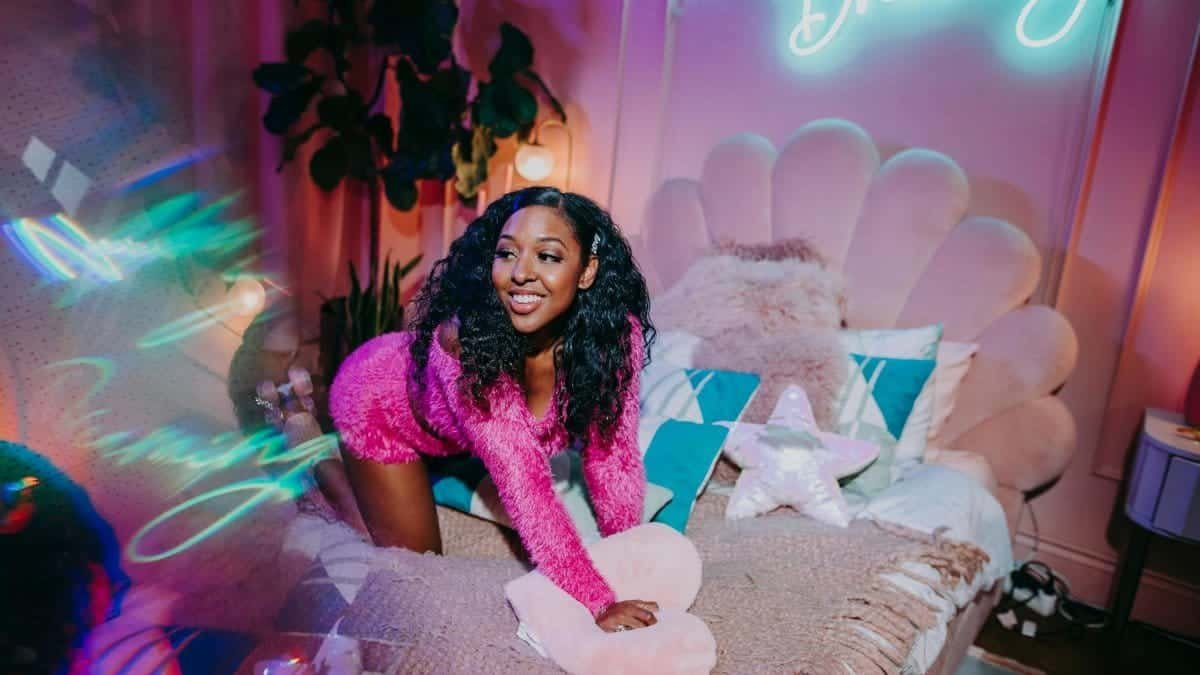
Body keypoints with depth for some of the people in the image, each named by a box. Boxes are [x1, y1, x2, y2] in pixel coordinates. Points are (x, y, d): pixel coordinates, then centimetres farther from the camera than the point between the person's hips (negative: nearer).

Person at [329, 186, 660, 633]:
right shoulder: (466, 340, -43)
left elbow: (611, 451, -19)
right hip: (377, 404, -4)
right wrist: (598, 604, -38)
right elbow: (525, 486, -40)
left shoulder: (613, 331, -30)